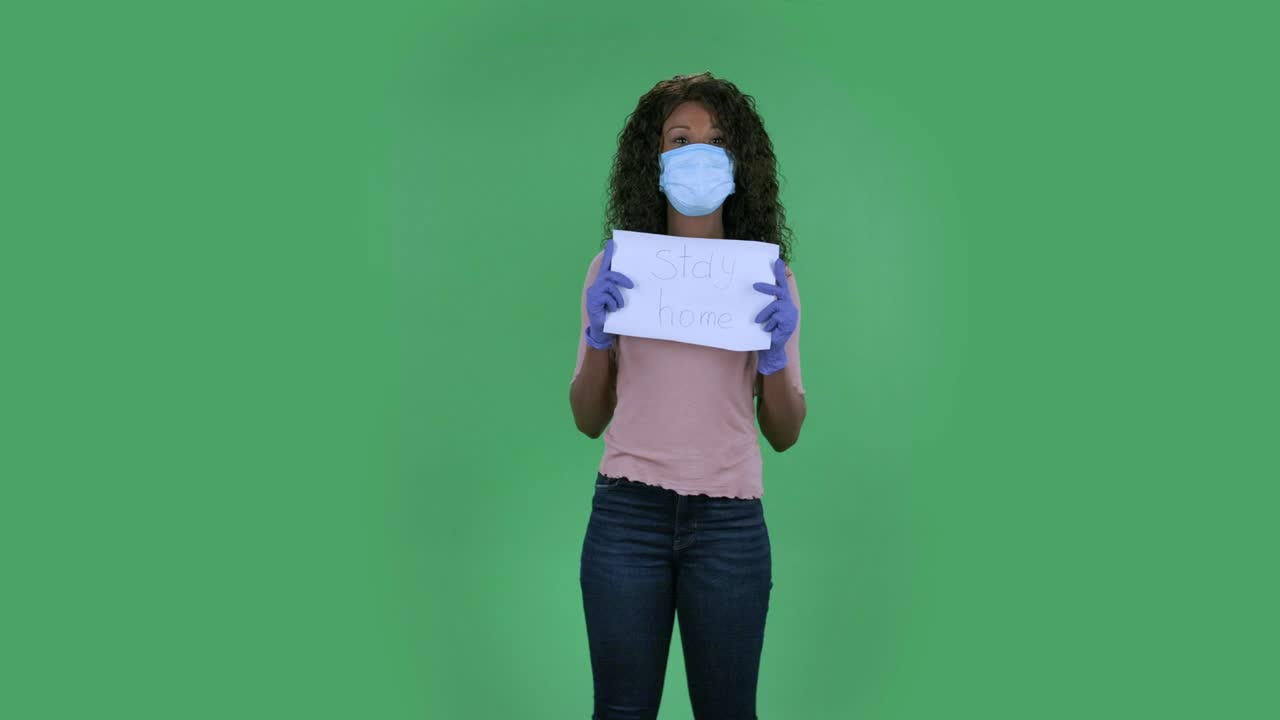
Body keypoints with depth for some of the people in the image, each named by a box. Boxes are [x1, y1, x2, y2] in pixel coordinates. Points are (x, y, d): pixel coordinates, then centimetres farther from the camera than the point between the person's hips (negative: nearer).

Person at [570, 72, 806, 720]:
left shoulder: (768, 277, 6)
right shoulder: (617, 267, 6)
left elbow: (784, 434, 6)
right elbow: (588, 419, 6)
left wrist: (775, 355, -11)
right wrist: (598, 336, -10)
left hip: (729, 521, 0)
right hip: (628, 513, 0)